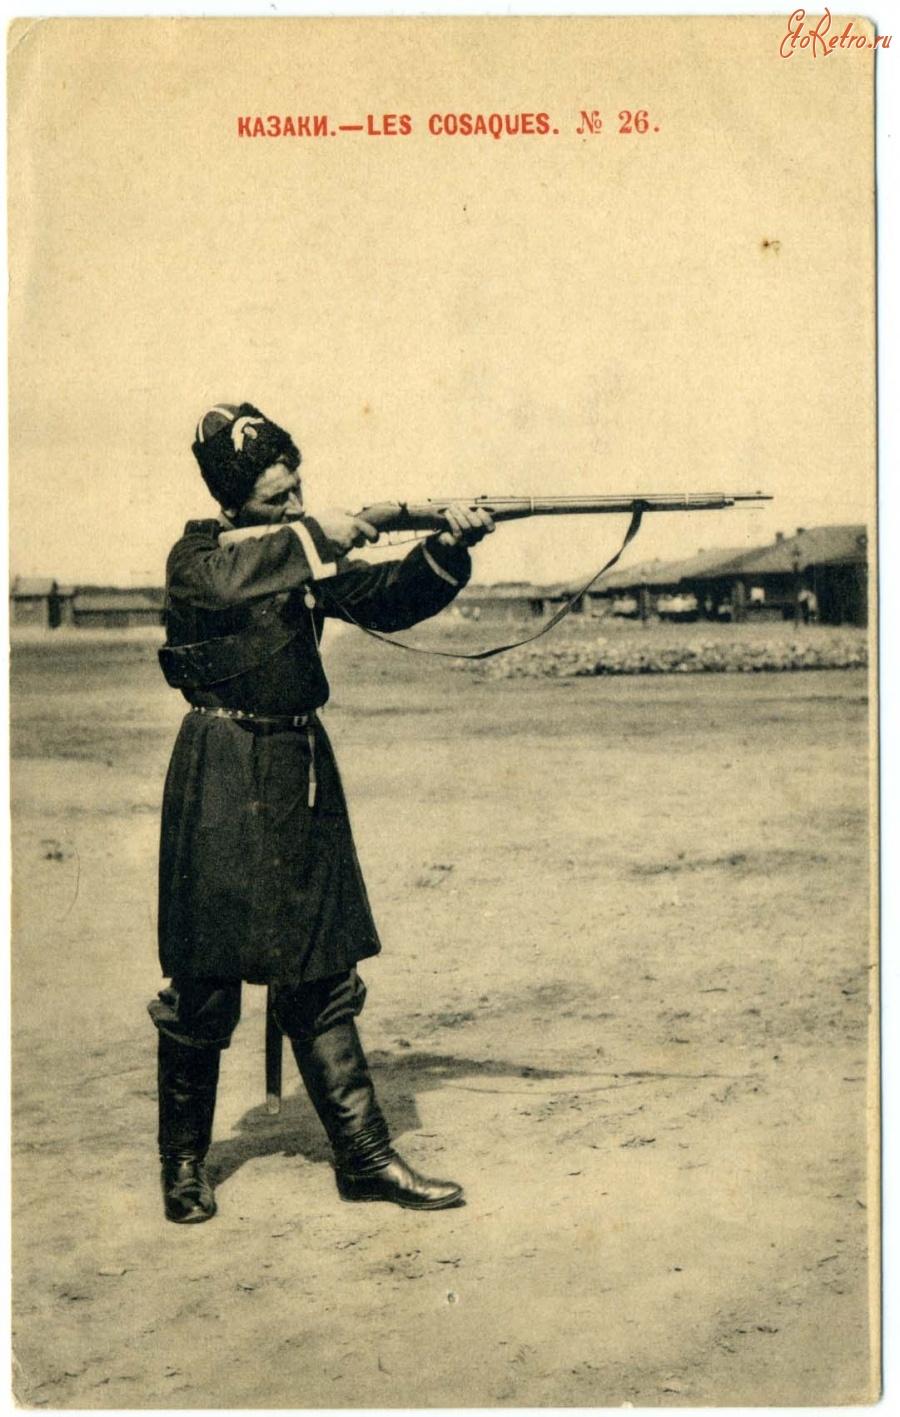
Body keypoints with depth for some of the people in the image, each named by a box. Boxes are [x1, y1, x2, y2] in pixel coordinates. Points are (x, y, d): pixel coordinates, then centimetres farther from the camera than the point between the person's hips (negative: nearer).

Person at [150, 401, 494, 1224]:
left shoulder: (308, 557, 11)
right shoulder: (199, 555, -5)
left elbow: (389, 602, 5)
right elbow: (222, 581, -29)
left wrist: (448, 548, -11)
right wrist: (315, 537, -25)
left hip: (302, 771, 6)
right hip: (221, 780, -5)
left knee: (321, 975, 8)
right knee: (204, 982, 2)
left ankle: (365, 1157, 13)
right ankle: (183, 1162, 19)